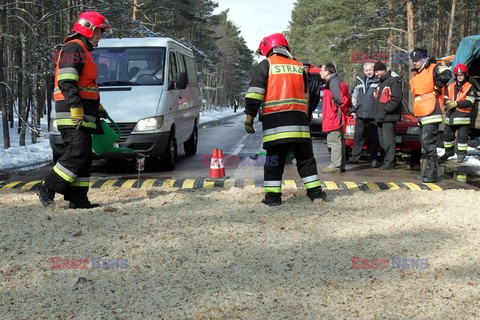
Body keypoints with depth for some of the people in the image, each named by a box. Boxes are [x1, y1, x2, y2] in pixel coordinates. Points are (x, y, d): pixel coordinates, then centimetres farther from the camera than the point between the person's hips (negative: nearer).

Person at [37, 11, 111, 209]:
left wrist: (98, 109, 29)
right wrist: (77, 112, -24)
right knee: (77, 154, -15)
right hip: (72, 115, -11)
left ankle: (78, 198, 9)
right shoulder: (74, 48, -9)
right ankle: (48, 189, -8)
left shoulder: (84, 51, 25)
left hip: (82, 116, 11)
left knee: (84, 157, 8)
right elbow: (67, 83, -19)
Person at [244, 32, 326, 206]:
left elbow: (254, 94, -5)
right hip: (299, 119, 4)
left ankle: (272, 195, 0)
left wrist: (249, 117, -3)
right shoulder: (299, 67, 20)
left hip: (275, 120, -4)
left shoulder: (265, 65, 4)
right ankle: (315, 191, 12)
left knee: (274, 159, 1)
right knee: (305, 157, 12)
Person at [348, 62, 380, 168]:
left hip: (373, 115, -5)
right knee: (358, 136, 10)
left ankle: (374, 159, 4)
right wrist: (353, 110, 15)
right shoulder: (360, 81, 14)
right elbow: (354, 96, 20)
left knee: (373, 138, -1)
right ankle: (355, 157, 18)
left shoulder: (378, 81, -2)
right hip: (360, 115, 5)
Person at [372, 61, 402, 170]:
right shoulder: (381, 82, 22)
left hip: (388, 117, -10)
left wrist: (386, 109, -18)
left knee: (388, 140, -11)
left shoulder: (393, 80, -10)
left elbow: (396, 98, -19)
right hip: (380, 117, 10)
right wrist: (376, 111, 15)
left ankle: (389, 163, -9)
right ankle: (385, 161, 17)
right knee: (382, 140, 11)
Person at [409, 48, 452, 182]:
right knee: (424, 142, 14)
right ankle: (429, 170, 24)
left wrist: (437, 88, -18)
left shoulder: (433, 69, -9)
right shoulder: (416, 75, 19)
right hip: (421, 114, 10)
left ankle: (433, 173, -12)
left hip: (431, 112, -10)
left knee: (428, 142, -14)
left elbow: (446, 74, -29)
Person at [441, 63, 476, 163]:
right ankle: (449, 152, 29)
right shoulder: (450, 86, 12)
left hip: (463, 116, -5)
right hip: (450, 116, 5)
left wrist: (456, 103, -18)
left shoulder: (469, 87, -4)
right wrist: (447, 103, -7)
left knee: (462, 136, -1)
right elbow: (446, 98, 17)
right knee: (447, 134, 12)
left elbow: (470, 102, -13)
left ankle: (461, 154, 9)